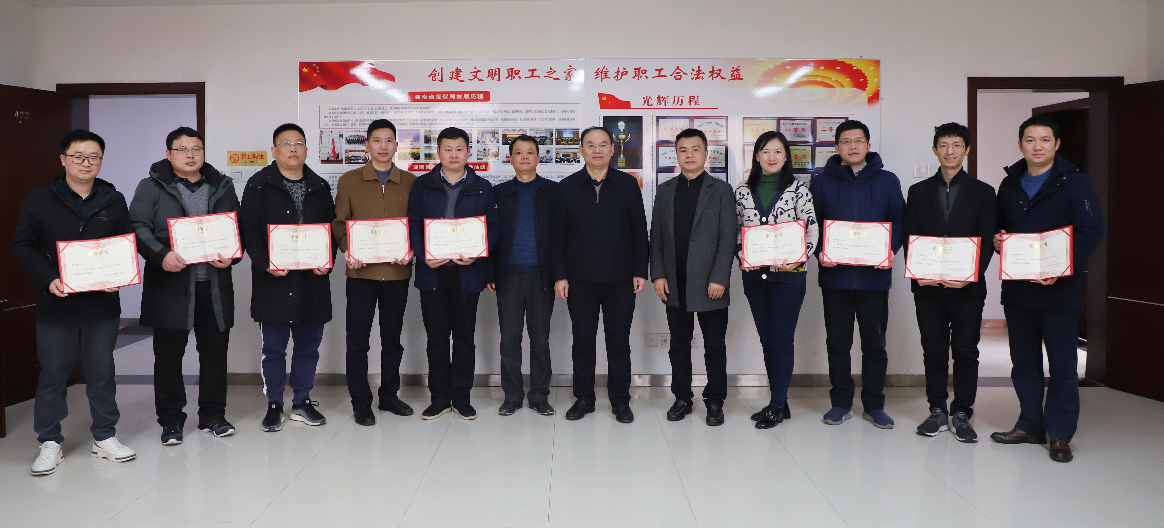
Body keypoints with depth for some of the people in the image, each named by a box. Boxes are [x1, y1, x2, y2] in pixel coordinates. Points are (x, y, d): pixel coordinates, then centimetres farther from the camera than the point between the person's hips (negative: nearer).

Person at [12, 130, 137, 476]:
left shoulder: (114, 201, 7)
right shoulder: (40, 200, 2)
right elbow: (22, 245, -1)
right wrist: (48, 279, -15)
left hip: (102, 302, 1)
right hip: (56, 303, -1)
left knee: (102, 372, 9)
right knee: (53, 373, 6)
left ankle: (104, 437, 21)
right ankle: (50, 443, 18)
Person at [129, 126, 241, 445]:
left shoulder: (222, 187, 12)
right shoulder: (151, 188, 4)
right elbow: (138, 227, -5)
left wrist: (232, 255, -8)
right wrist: (161, 255, -22)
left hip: (215, 284, 3)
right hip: (170, 284, -2)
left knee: (215, 351, 8)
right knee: (168, 354, 3)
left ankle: (212, 416, 21)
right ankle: (171, 421, 15)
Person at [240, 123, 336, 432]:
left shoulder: (320, 187, 12)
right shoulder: (258, 186, 1)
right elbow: (249, 230, -4)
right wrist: (265, 264, -16)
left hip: (312, 279, 3)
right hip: (273, 279, -3)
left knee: (309, 343, 9)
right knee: (274, 346, 4)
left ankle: (302, 402, 22)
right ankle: (274, 405, 16)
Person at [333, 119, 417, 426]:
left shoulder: (410, 182, 7)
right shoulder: (349, 181, 6)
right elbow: (338, 222, 5)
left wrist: (411, 249, -10)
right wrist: (347, 250, -12)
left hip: (397, 272, 1)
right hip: (361, 271, -1)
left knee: (392, 337, 11)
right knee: (358, 339, 1)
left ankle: (389, 396, 24)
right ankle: (361, 402, 11)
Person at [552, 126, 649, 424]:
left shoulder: (628, 185, 4)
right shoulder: (568, 187, 5)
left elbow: (639, 231, 5)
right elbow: (558, 236, 4)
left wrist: (640, 271, -1)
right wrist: (560, 276, -2)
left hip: (619, 279, 0)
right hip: (580, 279, 0)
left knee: (619, 340, 6)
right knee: (582, 340, 7)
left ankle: (620, 399, 18)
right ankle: (584, 398, 20)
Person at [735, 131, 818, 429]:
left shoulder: (798, 189, -1)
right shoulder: (743, 191, 9)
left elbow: (812, 230, -2)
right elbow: (736, 230, 14)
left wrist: (799, 259, -16)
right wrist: (740, 253, -4)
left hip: (788, 274, -4)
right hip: (754, 274, 4)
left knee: (781, 338, -3)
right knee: (766, 338, 9)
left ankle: (777, 406, 7)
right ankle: (780, 404, 21)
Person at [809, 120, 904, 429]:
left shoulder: (887, 181, 8)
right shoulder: (821, 183, 7)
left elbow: (899, 221, 6)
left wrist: (890, 249, -12)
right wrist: (819, 252, -12)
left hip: (874, 276, 0)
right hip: (835, 276, 0)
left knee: (875, 342, 6)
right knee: (837, 342, 6)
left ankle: (874, 405, 18)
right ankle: (841, 403, 18)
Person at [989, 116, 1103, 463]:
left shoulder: (1074, 181, -4)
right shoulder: (1010, 184, 13)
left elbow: (1091, 232, -11)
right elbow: (1000, 226, 22)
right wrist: (997, 241, -2)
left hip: (1058, 288, -5)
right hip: (1016, 288, 5)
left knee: (1062, 365, 1)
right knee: (1023, 362, 12)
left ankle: (1060, 434, 11)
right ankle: (1030, 426, 23)